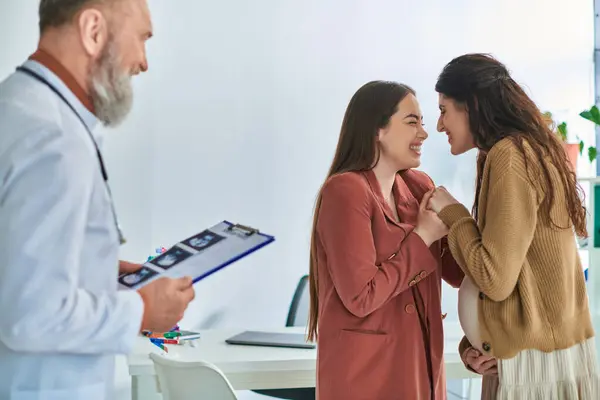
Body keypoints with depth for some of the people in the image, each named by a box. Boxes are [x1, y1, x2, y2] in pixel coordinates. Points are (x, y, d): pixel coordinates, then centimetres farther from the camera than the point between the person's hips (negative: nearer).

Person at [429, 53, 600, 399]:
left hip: (536, 356, -9)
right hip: (547, 344, 9)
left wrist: (452, 213, -7)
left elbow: (496, 279, -20)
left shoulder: (510, 156, -17)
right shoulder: (529, 149, 12)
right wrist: (474, 343, 1)